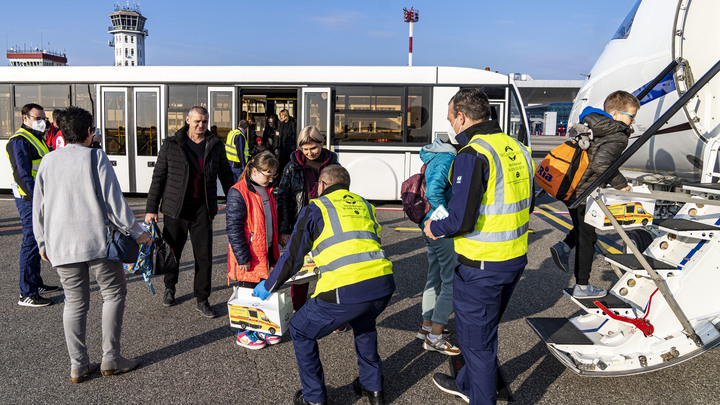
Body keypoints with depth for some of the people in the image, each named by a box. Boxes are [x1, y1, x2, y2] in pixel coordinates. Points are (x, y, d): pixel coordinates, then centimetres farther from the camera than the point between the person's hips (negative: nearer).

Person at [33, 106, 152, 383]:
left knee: (75, 302, 12)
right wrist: (137, 232, -1)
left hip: (60, 245, 5)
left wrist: (42, 242, 22)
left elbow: (38, 206, 12)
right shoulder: (96, 158, -7)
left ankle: (78, 365, 16)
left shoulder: (48, 161, 7)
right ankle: (111, 359, 8)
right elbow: (114, 201, -10)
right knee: (114, 293, 8)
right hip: (97, 240, -5)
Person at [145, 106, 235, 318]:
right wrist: (151, 209, -1)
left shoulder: (216, 145, 5)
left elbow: (226, 175, 14)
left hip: (203, 209, 1)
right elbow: (158, 177, 2)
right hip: (175, 207, -1)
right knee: (172, 251, 12)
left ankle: (202, 299, 14)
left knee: (204, 255, 1)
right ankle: (169, 287, 39)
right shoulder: (171, 145, -1)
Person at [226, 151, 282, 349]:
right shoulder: (238, 193, -18)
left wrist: (273, 251, 20)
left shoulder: (266, 191, 9)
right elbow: (233, 227, -20)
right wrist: (242, 257, -20)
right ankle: (244, 333, 20)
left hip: (265, 253, 8)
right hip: (248, 256, -8)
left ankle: (261, 327, 31)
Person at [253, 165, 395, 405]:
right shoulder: (364, 205, 25)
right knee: (363, 324, 38)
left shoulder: (315, 208, 11)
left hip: (345, 291, -6)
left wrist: (268, 286, 27)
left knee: (301, 331, 20)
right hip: (383, 285, 6)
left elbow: (292, 257, 10)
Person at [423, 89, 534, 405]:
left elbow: (461, 221, -23)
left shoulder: (472, 155, -20)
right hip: (515, 259, 9)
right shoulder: (516, 148, 6)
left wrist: (434, 229, -5)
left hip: (481, 266, -9)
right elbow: (526, 205, 15)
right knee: (485, 330, 25)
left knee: (476, 340, 9)